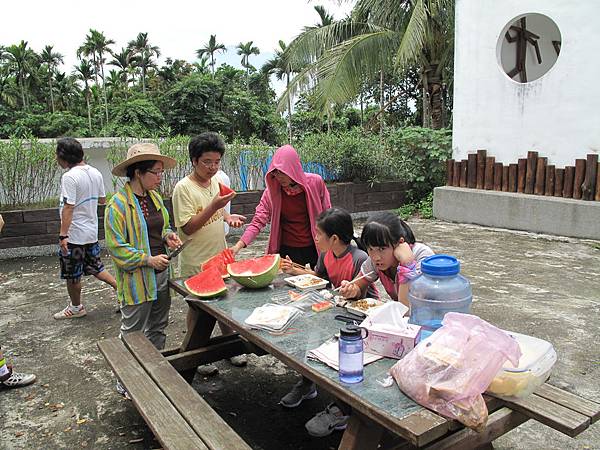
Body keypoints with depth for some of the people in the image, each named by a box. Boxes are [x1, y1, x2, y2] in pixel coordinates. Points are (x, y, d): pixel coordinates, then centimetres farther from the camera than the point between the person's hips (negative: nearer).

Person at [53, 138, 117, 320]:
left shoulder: (69, 177, -20)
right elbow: (102, 200, 13)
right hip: (92, 232, 8)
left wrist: (63, 235, -21)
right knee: (95, 267, 21)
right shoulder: (95, 173, 3)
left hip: (74, 236, -7)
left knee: (72, 275, 10)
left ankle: (76, 308, 25)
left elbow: (68, 208, -23)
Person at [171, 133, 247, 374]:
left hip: (220, 256, 7)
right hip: (196, 263, -6)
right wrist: (215, 206, -30)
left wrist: (228, 217, -4)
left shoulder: (216, 180, 3)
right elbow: (187, 228, -21)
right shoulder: (183, 188, -18)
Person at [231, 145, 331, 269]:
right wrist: (239, 245, -25)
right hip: (287, 251, 0)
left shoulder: (315, 182, -11)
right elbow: (258, 222, -12)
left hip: (314, 250, 0)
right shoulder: (272, 190, -10)